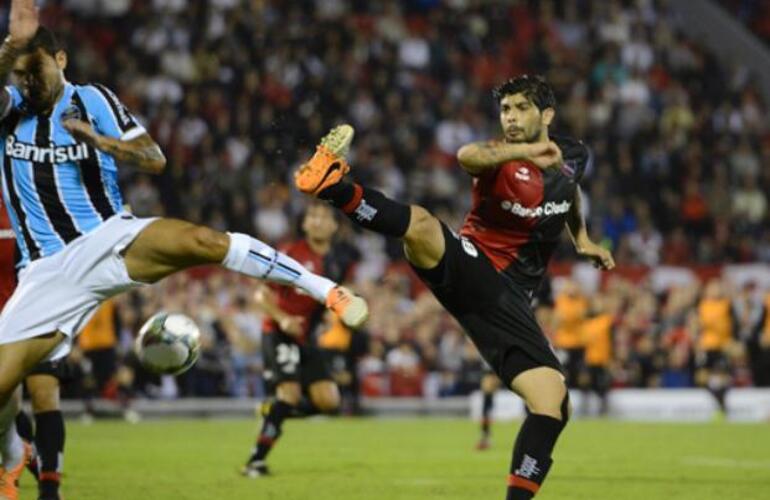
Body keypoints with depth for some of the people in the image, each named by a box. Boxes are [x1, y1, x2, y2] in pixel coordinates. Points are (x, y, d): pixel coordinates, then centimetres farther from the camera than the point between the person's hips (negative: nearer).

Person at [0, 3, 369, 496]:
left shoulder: (93, 100, 3)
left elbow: (155, 159, -4)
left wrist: (98, 139, -20)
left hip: (110, 237, -2)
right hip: (49, 271, 2)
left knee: (203, 241, -30)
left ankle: (329, 291, -24)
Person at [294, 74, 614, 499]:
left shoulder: (574, 156, 11)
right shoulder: (501, 159, -7)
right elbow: (467, 155, -34)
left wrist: (581, 239, 29)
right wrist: (525, 151, -49)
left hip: (508, 298, 4)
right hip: (467, 268, -4)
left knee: (553, 402, -13)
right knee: (421, 224, -38)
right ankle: (331, 185, -57)